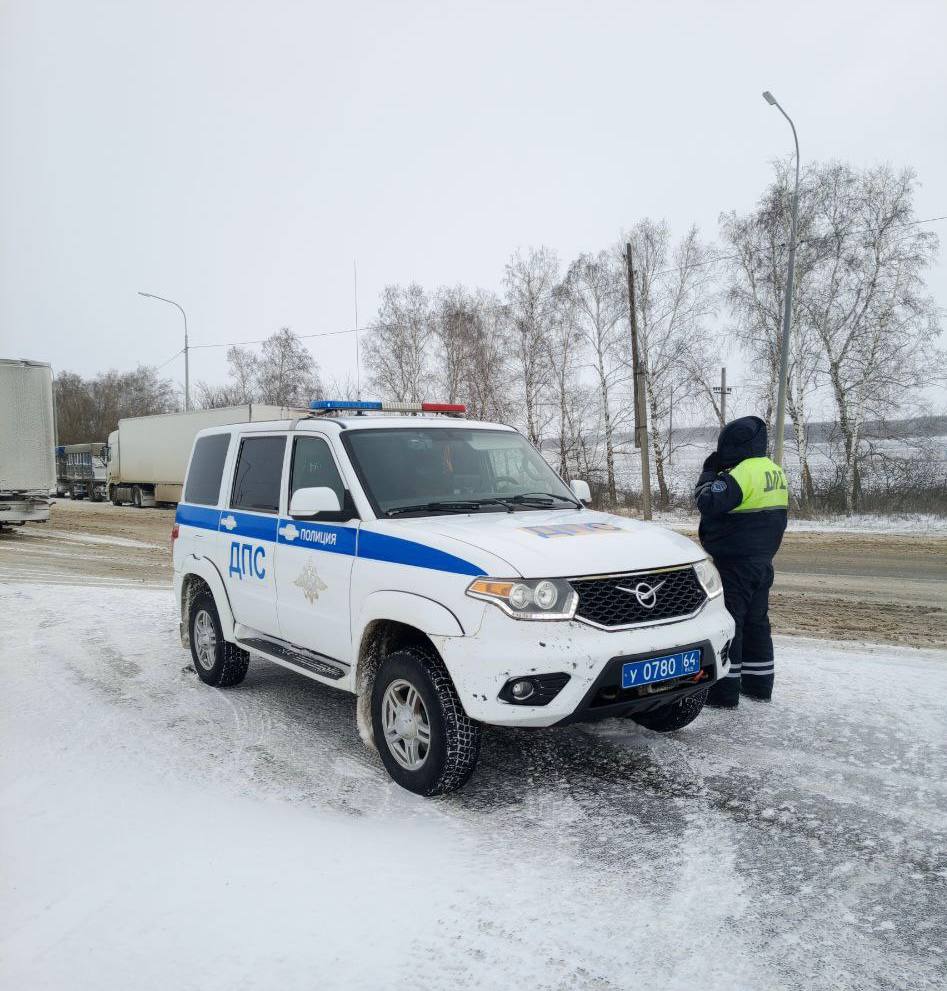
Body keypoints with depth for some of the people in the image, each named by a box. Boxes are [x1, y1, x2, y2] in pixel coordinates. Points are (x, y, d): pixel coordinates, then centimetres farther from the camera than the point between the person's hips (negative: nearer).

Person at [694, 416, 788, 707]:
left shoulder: (741, 474, -20)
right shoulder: (775, 472, 11)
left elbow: (708, 502, -22)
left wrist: (708, 473, -8)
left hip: (734, 563, -9)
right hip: (762, 560, 9)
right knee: (756, 622, 17)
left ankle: (724, 691, -1)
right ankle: (759, 683, 25)